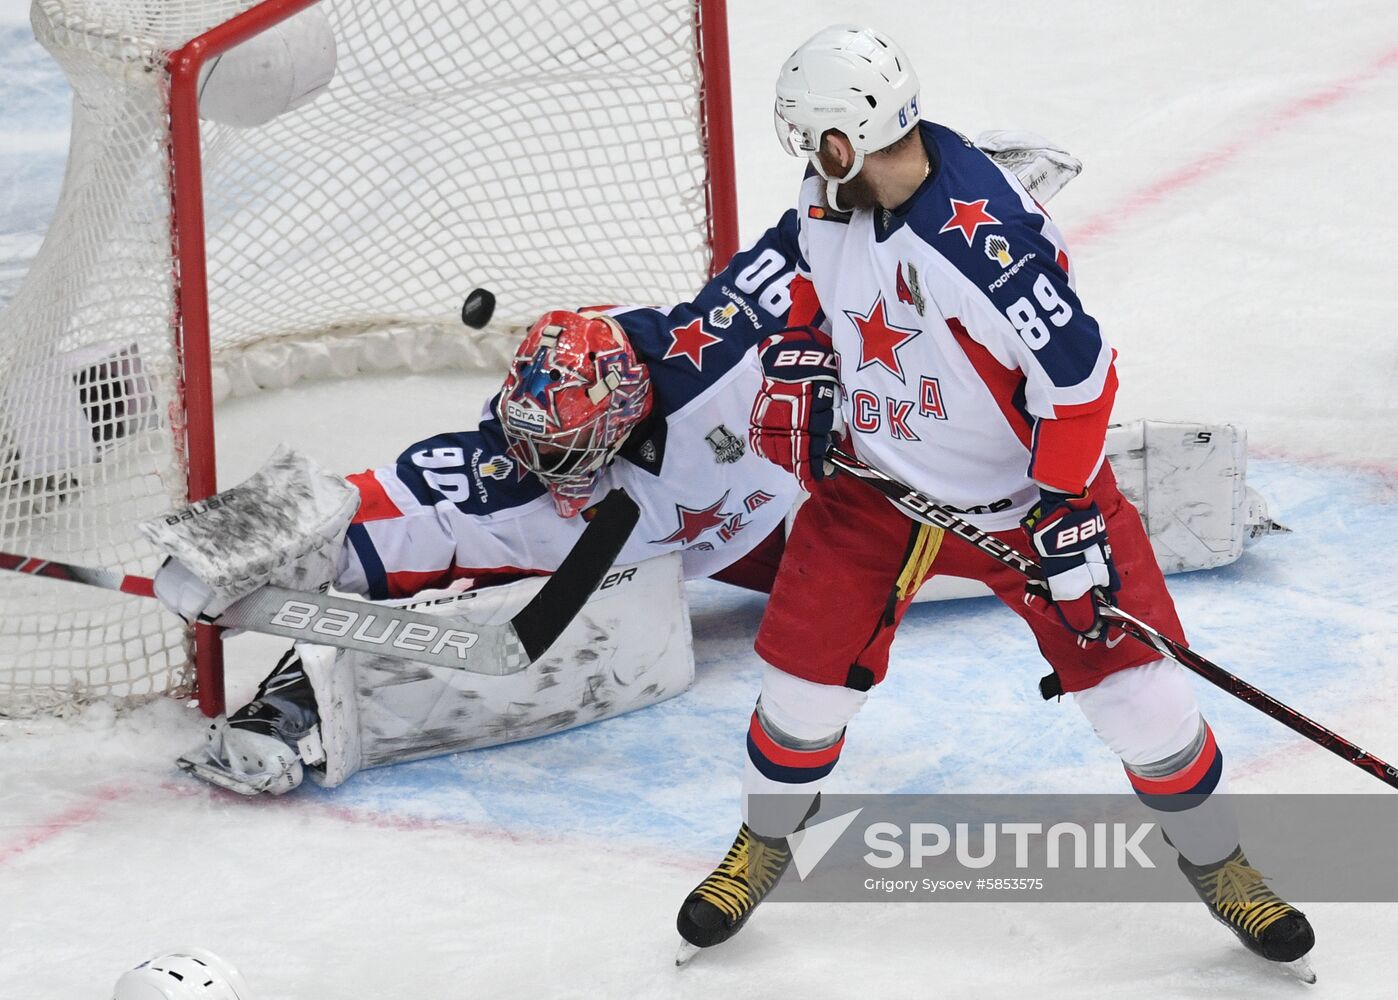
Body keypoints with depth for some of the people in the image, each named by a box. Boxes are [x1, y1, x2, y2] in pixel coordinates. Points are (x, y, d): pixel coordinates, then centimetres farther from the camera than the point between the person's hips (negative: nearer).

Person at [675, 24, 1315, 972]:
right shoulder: (835, 197, -8)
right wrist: (797, 364, -1)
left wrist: (1068, 513, -26)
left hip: (1026, 489, -5)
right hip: (878, 482, 5)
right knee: (808, 672, 3)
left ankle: (1215, 858, 16)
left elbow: (1076, 370, -30)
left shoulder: (982, 232, -34)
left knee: (1131, 681, -7)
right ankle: (765, 841, 30)